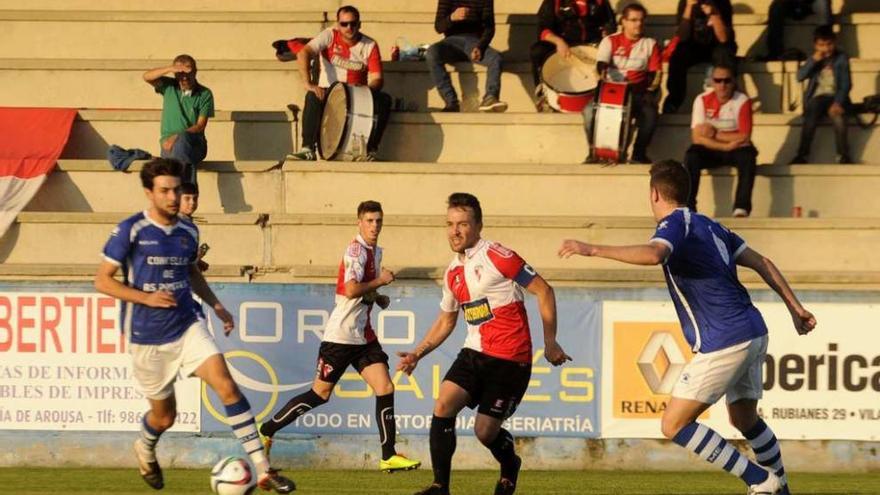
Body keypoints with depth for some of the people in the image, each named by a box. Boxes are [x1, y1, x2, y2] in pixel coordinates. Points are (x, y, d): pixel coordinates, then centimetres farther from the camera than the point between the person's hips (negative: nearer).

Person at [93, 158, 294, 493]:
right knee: (164, 417, 9)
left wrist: (216, 305, 14)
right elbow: (103, 281, -10)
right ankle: (145, 450, 47)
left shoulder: (188, 232, 5)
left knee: (226, 386, -18)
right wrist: (147, 298, -19)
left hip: (187, 328, 3)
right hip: (147, 339, -3)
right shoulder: (130, 231, -11)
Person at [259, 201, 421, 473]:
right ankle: (266, 430, 12)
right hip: (340, 335, -8)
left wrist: (378, 297, 10)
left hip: (363, 335, 8)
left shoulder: (375, 251, 14)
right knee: (320, 393, -1)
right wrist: (380, 281, -14)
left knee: (385, 388, -4)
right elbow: (352, 289, -28)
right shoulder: (356, 249, -15)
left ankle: (389, 456, -2)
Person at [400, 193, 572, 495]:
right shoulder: (453, 273, 11)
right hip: (475, 353, 6)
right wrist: (417, 354, 12)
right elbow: (446, 321, 25)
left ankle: (509, 467, 29)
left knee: (485, 431, -7)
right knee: (444, 404, -16)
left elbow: (543, 291, -9)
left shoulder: (495, 256, -12)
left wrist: (550, 344, -8)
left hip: (510, 357, -6)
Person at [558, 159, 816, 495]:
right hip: (753, 333, 9)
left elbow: (653, 254, -34)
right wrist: (795, 308, 23)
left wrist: (592, 250, -34)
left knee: (674, 426, -5)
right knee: (745, 420, 27)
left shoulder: (676, 225, -10)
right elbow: (761, 263, 18)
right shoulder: (708, 226, 17)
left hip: (723, 344, -9)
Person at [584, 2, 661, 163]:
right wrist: (604, 73, -32)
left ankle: (639, 154, -15)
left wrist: (653, 87, -16)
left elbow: (655, 72, 4)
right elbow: (602, 64, -8)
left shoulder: (650, 44, 10)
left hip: (638, 94, 0)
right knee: (590, 110, -30)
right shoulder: (610, 41, 7)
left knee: (650, 114, -33)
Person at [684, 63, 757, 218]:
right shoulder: (702, 100, -8)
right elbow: (697, 137, -15)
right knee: (691, 155, -29)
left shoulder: (742, 101, -10)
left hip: (736, 149, -1)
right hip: (710, 152, 1)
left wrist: (715, 134, -18)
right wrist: (727, 146, -23)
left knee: (748, 155, -33)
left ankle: (741, 209, -36)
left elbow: (745, 137, -16)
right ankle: (687, 208, -28)